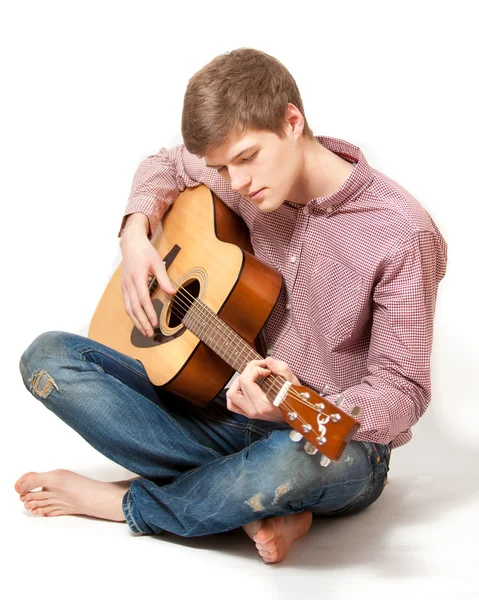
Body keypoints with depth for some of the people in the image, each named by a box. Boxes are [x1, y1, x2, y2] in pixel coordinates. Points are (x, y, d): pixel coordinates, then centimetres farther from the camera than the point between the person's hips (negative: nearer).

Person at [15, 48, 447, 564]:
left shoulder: (403, 234, -20)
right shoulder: (249, 182, -2)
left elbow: (403, 390, -17)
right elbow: (167, 164, 20)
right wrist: (136, 234, 0)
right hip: (232, 411, 6)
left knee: (293, 460, -45)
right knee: (47, 357, -9)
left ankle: (123, 502, -11)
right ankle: (252, 504, -17)